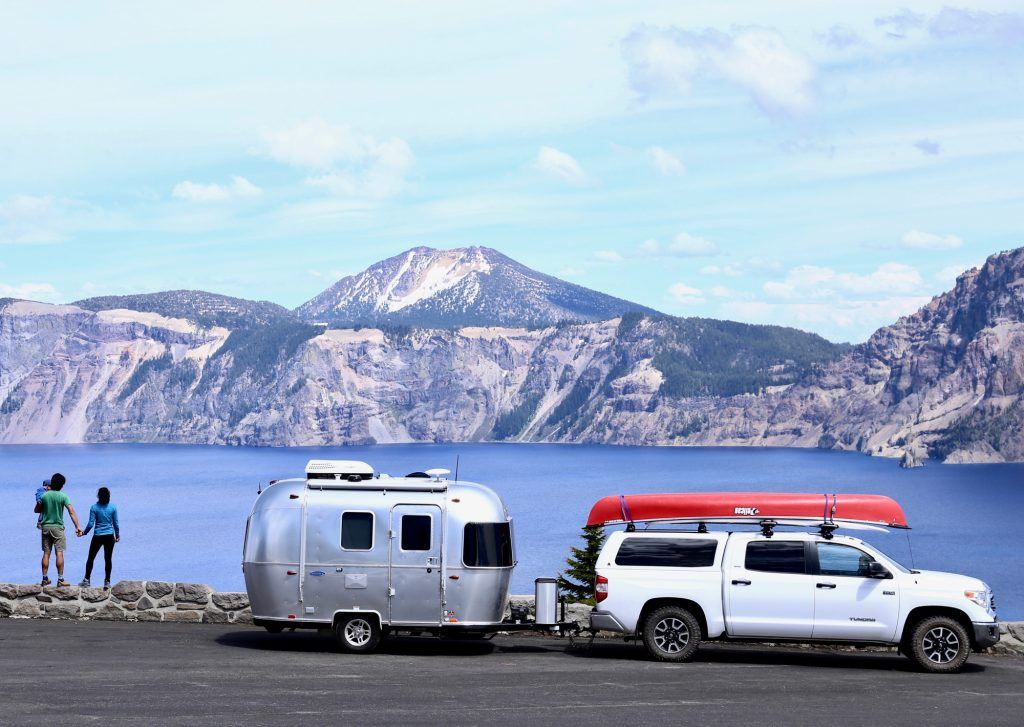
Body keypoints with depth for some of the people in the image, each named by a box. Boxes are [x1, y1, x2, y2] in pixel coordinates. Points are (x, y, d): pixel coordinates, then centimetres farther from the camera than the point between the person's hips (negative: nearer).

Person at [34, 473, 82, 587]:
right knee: (59, 553, -1)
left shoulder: (44, 495, -1)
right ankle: (60, 579, -4)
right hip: (58, 527, -3)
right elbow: (71, 512, -17)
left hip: (45, 526, 3)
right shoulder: (63, 497, -9)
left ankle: (45, 579, 11)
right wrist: (77, 526, -19)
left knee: (46, 553, 8)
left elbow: (37, 510, 9)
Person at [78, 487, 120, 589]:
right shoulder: (113, 507, -2)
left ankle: (86, 580, 14)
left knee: (91, 558, 12)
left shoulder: (94, 508, -7)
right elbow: (116, 524, 2)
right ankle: (107, 582, 6)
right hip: (109, 536, 1)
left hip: (97, 536, -1)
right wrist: (117, 536, 15)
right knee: (108, 559, 7)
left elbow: (90, 524, -8)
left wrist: (83, 533, 8)